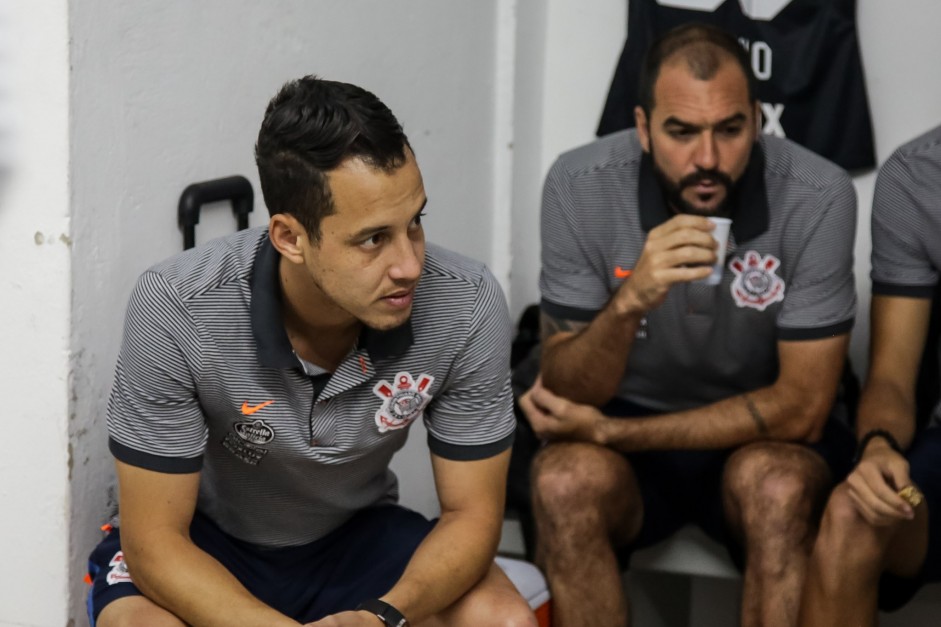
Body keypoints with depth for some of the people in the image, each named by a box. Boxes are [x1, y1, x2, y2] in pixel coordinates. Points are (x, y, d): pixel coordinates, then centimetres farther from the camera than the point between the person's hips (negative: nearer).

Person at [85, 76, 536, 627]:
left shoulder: (468, 306, -23)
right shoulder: (176, 310, -30)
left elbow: (472, 513, -13)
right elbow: (155, 541, -23)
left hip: (355, 534, 3)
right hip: (201, 544, -2)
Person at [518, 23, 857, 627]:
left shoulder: (819, 195, -19)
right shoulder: (579, 186, -16)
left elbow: (801, 409, -16)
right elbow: (567, 396, -14)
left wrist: (609, 432, -18)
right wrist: (629, 302, -35)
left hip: (763, 436, 0)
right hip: (620, 426, 1)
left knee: (778, 487, -33)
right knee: (566, 482, -31)